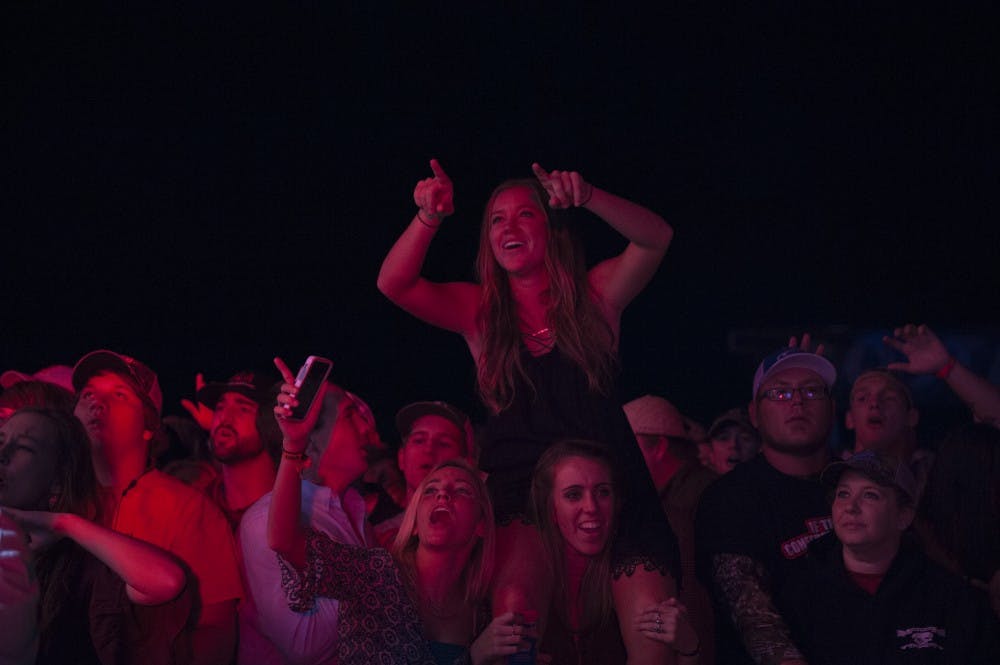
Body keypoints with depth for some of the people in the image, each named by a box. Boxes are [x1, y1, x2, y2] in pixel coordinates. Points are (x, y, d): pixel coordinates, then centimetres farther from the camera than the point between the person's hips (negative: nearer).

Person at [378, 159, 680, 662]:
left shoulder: (594, 294, 10)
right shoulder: (479, 310, 13)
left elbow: (657, 238, -6)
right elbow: (393, 284, -1)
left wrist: (586, 198, -24)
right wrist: (428, 218, -19)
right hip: (521, 489, 0)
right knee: (513, 609, -30)